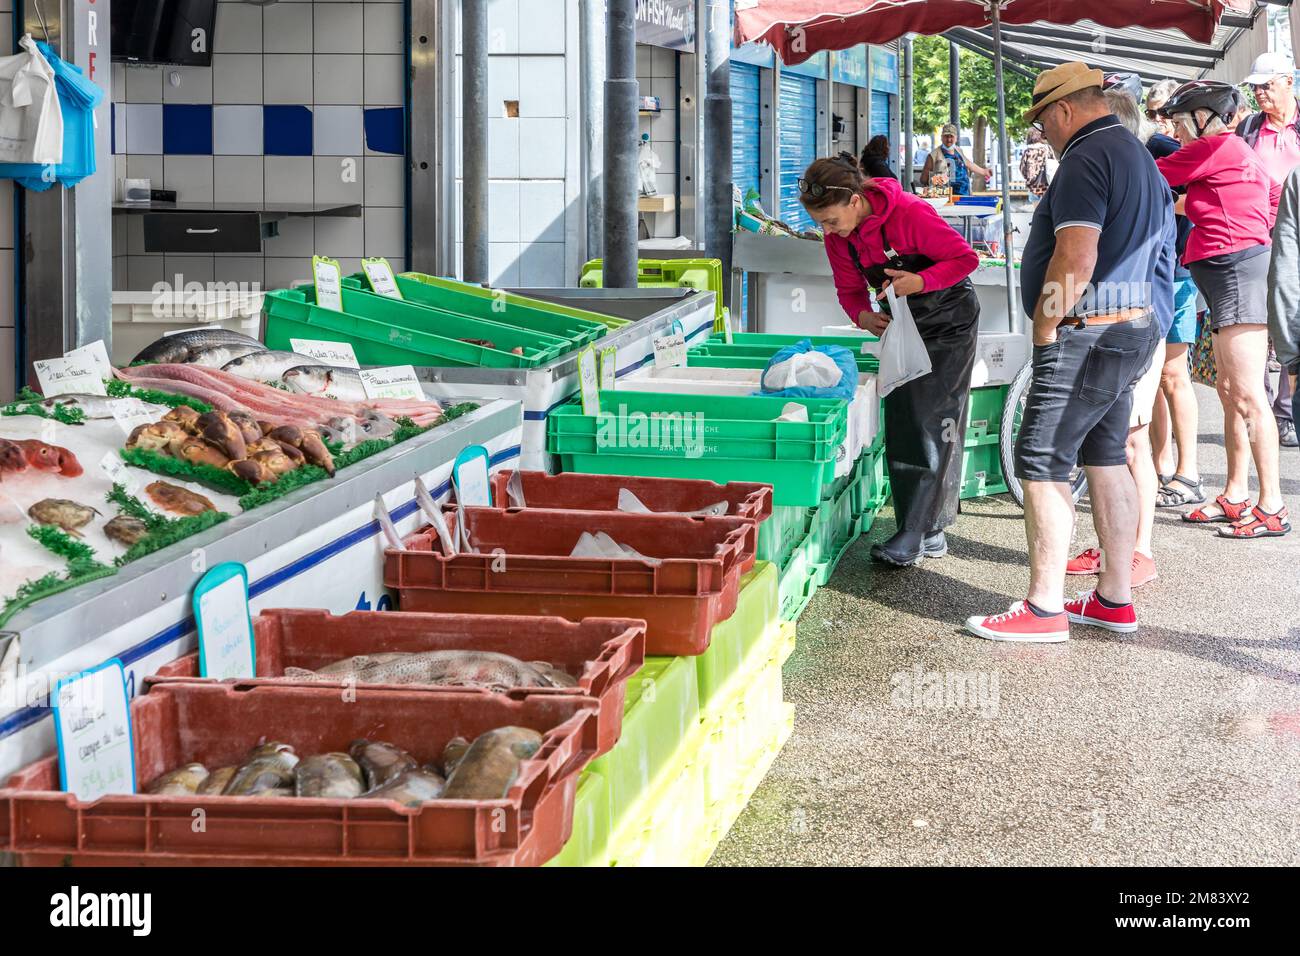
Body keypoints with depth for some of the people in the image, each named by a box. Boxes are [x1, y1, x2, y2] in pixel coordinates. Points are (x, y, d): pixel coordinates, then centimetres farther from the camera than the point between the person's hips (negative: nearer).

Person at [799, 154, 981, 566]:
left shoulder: (909, 213, -28)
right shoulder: (838, 237, -10)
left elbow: (966, 258, -19)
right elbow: (850, 290, 3)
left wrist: (920, 281, -34)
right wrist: (863, 315, -19)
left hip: (949, 319, -7)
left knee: (933, 423, -11)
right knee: (901, 422, 3)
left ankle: (912, 538, -14)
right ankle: (928, 535, 9)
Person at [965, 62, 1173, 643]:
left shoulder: (1087, 159, -14)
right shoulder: (1138, 156, 18)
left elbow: (1076, 258, -24)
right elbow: (1155, 256, 22)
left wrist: (1044, 329, -15)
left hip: (1089, 332, -10)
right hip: (1135, 327, 10)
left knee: (1041, 465, -7)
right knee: (1105, 459, 14)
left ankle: (1043, 610, -6)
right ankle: (1115, 600, 18)